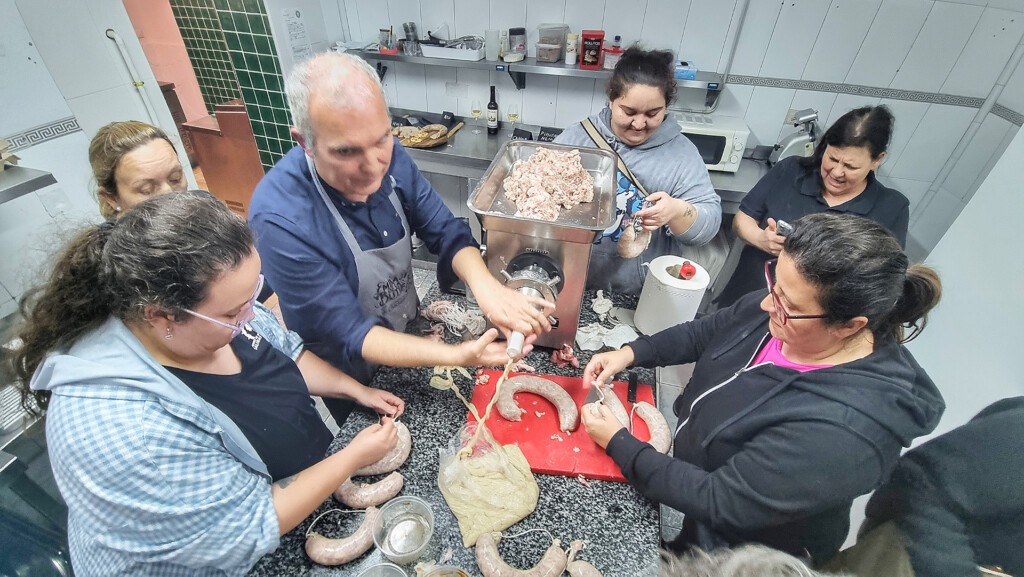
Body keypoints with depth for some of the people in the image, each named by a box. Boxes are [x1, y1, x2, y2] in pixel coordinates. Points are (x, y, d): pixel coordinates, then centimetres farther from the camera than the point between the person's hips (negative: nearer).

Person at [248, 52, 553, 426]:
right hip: (355, 377, -4)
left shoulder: (389, 159, -18)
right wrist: (456, 356, -43)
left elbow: (446, 232, -17)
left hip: (410, 336, 5)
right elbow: (348, 335, -31)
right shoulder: (279, 221, -35)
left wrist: (484, 284, -39)